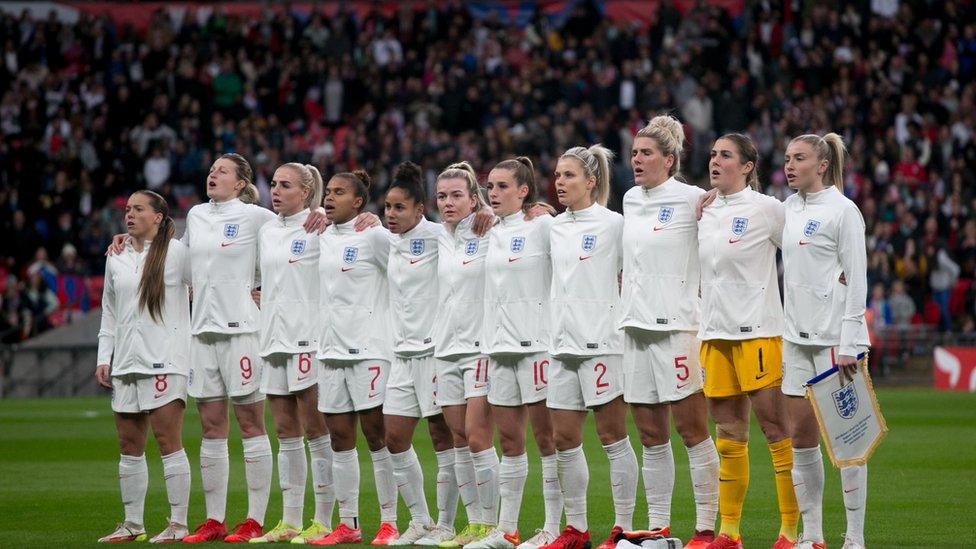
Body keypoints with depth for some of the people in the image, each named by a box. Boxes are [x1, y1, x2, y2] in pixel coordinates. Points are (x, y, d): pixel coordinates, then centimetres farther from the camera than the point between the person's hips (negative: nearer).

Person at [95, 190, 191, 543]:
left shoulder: (176, 252, -3)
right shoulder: (116, 258, 15)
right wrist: (104, 358, 15)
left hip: (165, 361, -6)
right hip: (125, 363, 6)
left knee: (168, 442, -8)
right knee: (129, 445, 8)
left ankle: (178, 524, -5)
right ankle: (132, 524, 14)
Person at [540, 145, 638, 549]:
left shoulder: (613, 224, -5)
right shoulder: (554, 228, 13)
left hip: (600, 341, -6)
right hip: (562, 341, 7)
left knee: (612, 436, -2)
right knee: (564, 438, 6)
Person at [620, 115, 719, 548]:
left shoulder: (692, 200, -7)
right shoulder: (630, 200, 14)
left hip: (677, 326, -7)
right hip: (635, 326, 7)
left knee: (692, 430, -5)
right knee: (651, 437, 8)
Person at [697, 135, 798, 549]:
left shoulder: (766, 209, -5)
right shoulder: (702, 211, 12)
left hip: (758, 332, -6)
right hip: (714, 333, 6)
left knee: (776, 430, -6)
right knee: (728, 436, 8)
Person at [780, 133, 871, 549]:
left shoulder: (842, 210, -8)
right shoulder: (790, 208, 12)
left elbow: (856, 280, -11)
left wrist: (848, 344, -15)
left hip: (836, 338, -7)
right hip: (798, 338, 7)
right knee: (801, 437, 5)